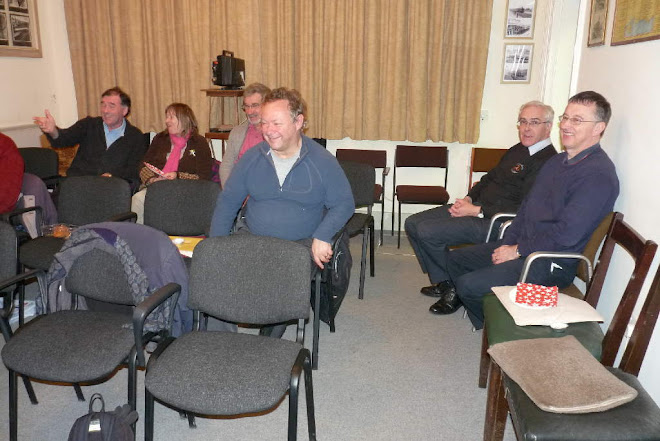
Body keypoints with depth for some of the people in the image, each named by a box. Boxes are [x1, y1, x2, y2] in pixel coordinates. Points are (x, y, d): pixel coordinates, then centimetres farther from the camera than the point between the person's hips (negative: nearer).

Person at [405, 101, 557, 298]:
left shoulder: (547, 161, -15)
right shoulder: (518, 150, 14)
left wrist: (476, 210, -19)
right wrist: (469, 198, 4)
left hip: (494, 221, -10)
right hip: (475, 206, 10)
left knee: (427, 231, -22)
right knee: (413, 223, 3)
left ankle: (454, 284, 3)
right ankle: (442, 281, 12)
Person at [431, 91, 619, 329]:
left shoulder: (599, 175, -20)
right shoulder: (557, 161, 11)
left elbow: (566, 234, -26)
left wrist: (518, 250, -16)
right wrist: (507, 244, 1)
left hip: (551, 264, -9)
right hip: (521, 248, 10)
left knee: (468, 284, -19)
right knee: (456, 259, 11)